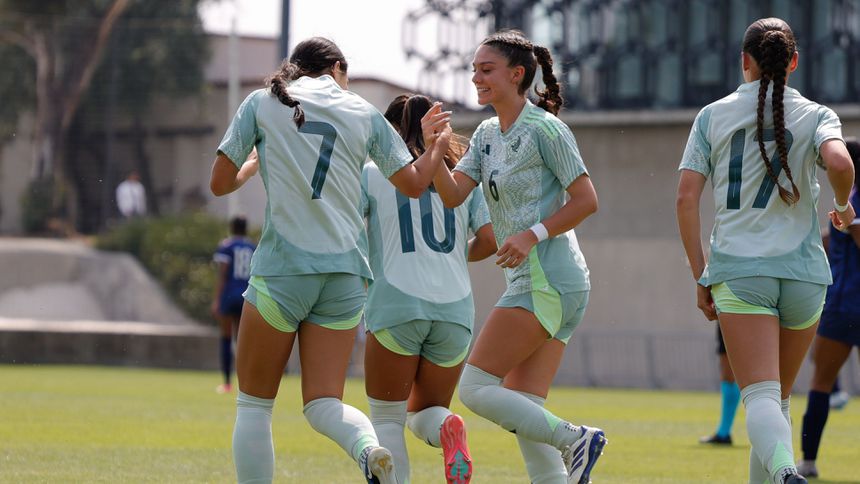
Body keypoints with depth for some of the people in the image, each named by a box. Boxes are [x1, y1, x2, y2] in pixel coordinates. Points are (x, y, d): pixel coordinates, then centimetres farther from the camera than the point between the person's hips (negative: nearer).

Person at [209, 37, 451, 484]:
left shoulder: (262, 103, 6)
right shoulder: (363, 113, 11)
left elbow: (220, 183, 6)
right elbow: (413, 182, 16)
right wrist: (438, 145, 36)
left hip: (282, 267, -3)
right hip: (345, 271, 3)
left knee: (253, 404, 9)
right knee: (323, 404, 3)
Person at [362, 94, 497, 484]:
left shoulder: (373, 173, 5)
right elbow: (489, 240, 6)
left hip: (396, 304, -3)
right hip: (455, 309, 4)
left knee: (386, 420, 7)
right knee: (423, 412, 17)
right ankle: (447, 429, -17)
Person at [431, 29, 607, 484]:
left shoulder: (545, 129, -9)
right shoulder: (488, 134, 15)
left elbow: (586, 200, -10)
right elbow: (453, 194, 6)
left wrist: (532, 235, -18)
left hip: (547, 283, -9)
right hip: (531, 282, 9)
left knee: (475, 387, -10)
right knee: (522, 410, 4)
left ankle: (574, 440, -7)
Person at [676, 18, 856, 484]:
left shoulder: (712, 116, 7)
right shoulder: (815, 115, 4)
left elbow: (686, 198, 1)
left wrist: (700, 275, 8)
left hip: (737, 271, -1)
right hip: (802, 271, 1)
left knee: (760, 396, -14)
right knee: (779, 397, 18)